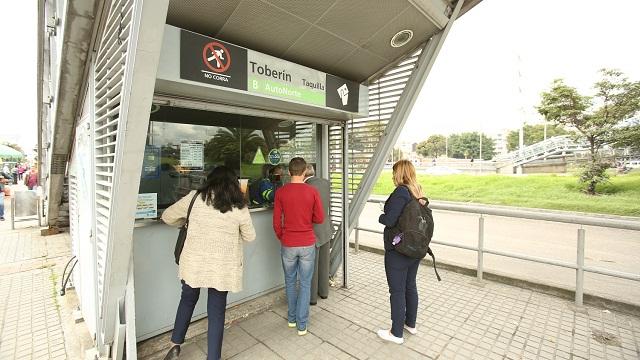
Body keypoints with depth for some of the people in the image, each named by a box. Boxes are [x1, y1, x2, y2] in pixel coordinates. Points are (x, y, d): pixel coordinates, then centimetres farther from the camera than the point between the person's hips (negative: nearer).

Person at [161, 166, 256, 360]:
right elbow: (250, 237, 5)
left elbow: (167, 216, 9)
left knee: (187, 300, 28)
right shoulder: (240, 207, -7)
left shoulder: (195, 197, -4)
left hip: (193, 262, 2)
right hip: (222, 267, -2)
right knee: (216, 312, 13)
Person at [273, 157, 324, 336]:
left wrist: (282, 239, 12)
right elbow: (320, 218, -5)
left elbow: (276, 222, -4)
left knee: (290, 281, 20)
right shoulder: (312, 191, -9)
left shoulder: (281, 192, -8)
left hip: (288, 245, 1)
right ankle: (302, 324, 20)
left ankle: (292, 318, 35)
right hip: (307, 244, -1)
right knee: (305, 284, 12)